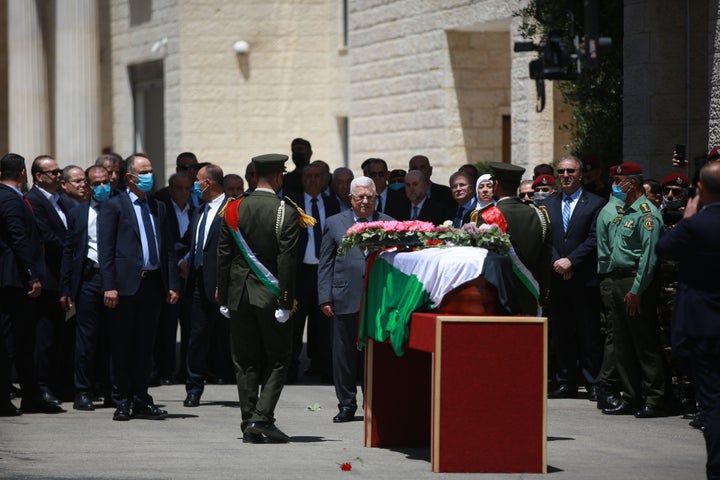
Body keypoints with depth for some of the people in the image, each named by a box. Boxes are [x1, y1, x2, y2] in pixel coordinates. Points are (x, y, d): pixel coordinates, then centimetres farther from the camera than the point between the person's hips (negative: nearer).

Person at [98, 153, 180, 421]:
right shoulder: (114, 206, 0)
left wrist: (172, 285, 7)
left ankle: (141, 401, 14)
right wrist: (109, 286, -14)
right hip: (126, 285, -5)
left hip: (153, 285, 5)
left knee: (145, 346, 9)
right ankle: (122, 402, 6)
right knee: (122, 346, 1)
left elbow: (167, 248, 16)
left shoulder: (158, 207, 17)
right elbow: (105, 249, -6)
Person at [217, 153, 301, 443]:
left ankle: (249, 425, 8)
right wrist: (286, 301, -9)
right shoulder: (286, 213, -10)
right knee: (278, 357, 6)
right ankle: (262, 417, -7)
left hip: (239, 294, 3)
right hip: (270, 295, -3)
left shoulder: (234, 210, 1)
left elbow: (223, 254, 2)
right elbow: (287, 260, -13)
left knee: (245, 361, 9)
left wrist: (223, 294, 9)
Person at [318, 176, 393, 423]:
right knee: (345, 355, 4)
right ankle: (346, 405, 13)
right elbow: (325, 264, 9)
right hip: (346, 300, 0)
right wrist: (325, 298, 1)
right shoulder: (334, 224, 11)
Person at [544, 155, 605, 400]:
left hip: (585, 279, -4)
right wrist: (556, 262, -9)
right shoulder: (548, 205, 13)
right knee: (561, 333, 7)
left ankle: (592, 383, 3)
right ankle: (566, 382, 12)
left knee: (589, 333, -1)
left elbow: (594, 240, -7)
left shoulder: (595, 204, 0)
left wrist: (571, 261, -14)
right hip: (557, 279, 4)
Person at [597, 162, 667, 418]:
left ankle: (654, 401, -4)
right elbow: (606, 248, 22)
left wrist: (636, 290, -21)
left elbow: (649, 255, -18)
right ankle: (631, 399, 16)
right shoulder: (624, 212, 17)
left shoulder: (647, 213, -11)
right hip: (618, 282, 10)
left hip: (637, 283, -10)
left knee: (646, 345, -6)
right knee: (622, 346, 11)